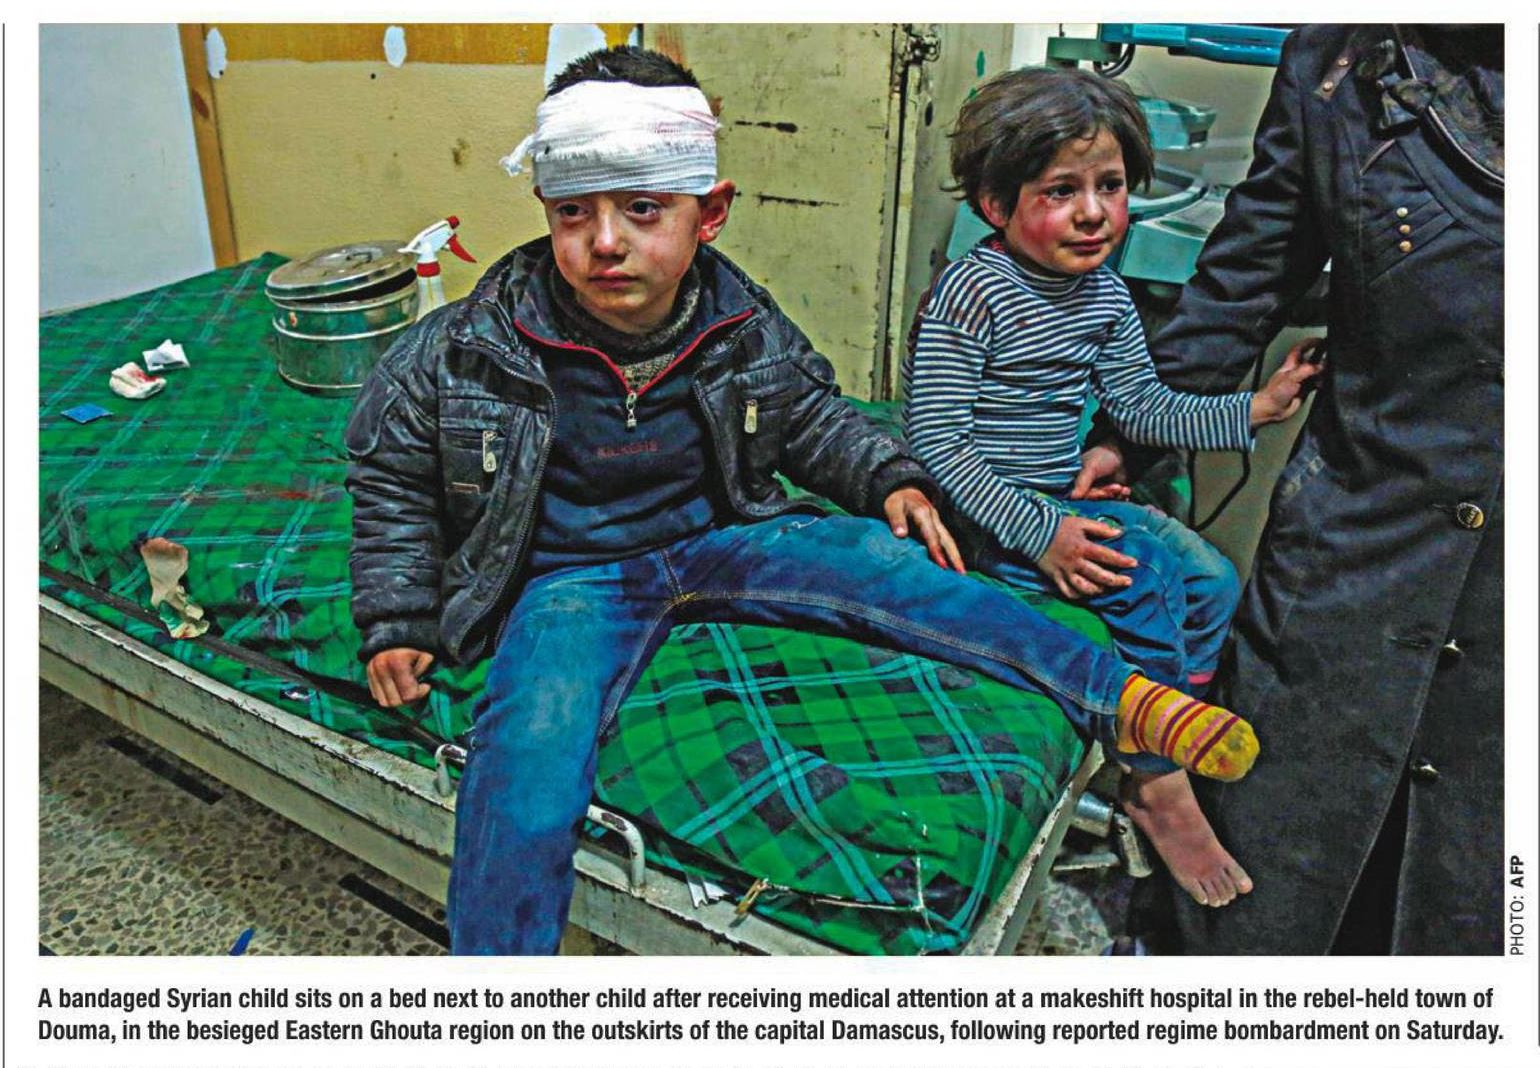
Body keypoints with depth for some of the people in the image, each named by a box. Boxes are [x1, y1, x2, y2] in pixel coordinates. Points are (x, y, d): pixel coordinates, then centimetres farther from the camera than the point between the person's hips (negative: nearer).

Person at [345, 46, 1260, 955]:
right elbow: (391, 474, 2)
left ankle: (1121, 698, -12)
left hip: (718, 539, 3)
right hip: (570, 576, -2)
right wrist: (395, 622, -2)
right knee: (533, 742, -31)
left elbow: (812, 416, 16)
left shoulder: (745, 326, -5)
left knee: (879, 558, -16)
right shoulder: (471, 348, -14)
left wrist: (889, 480, 1)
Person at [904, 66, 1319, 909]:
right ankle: (1156, 787, -3)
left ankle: (1156, 751, 10)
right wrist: (1037, 530, -26)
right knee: (1143, 581, -21)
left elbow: (1142, 407, 12)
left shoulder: (1105, 293, 5)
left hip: (1068, 499, 8)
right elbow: (934, 440, -22)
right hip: (987, 513, -8)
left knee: (1209, 577, -1)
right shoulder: (972, 292, -19)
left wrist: (1251, 409, -1)